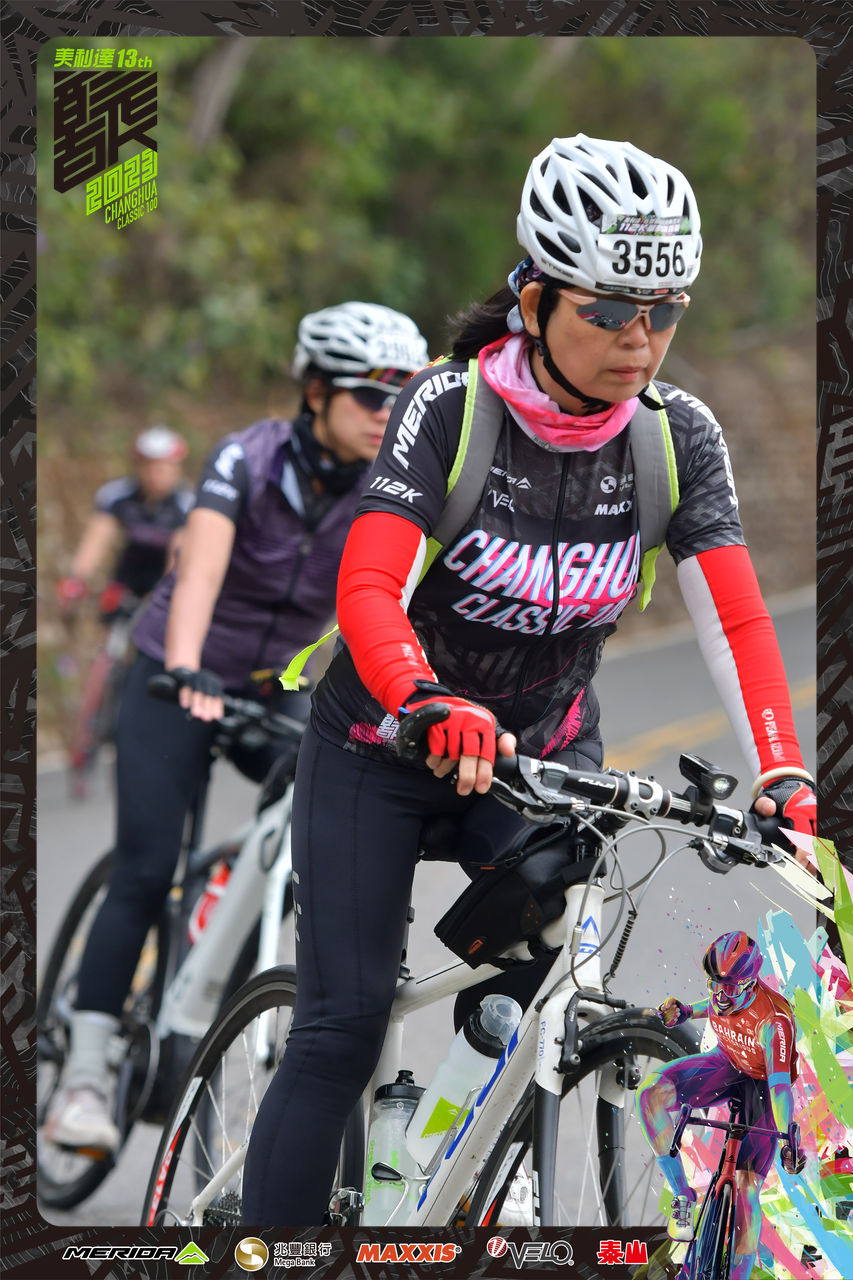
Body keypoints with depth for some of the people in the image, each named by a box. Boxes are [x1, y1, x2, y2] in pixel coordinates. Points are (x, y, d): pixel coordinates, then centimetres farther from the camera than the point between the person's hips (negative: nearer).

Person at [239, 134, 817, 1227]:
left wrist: (783, 781, -34)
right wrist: (430, 704, -53)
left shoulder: (677, 435, -12)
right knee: (342, 1025, -10)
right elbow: (368, 587, -33)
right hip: (382, 745, -3)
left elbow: (737, 622, -18)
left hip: (546, 748, 3)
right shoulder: (450, 407, -21)